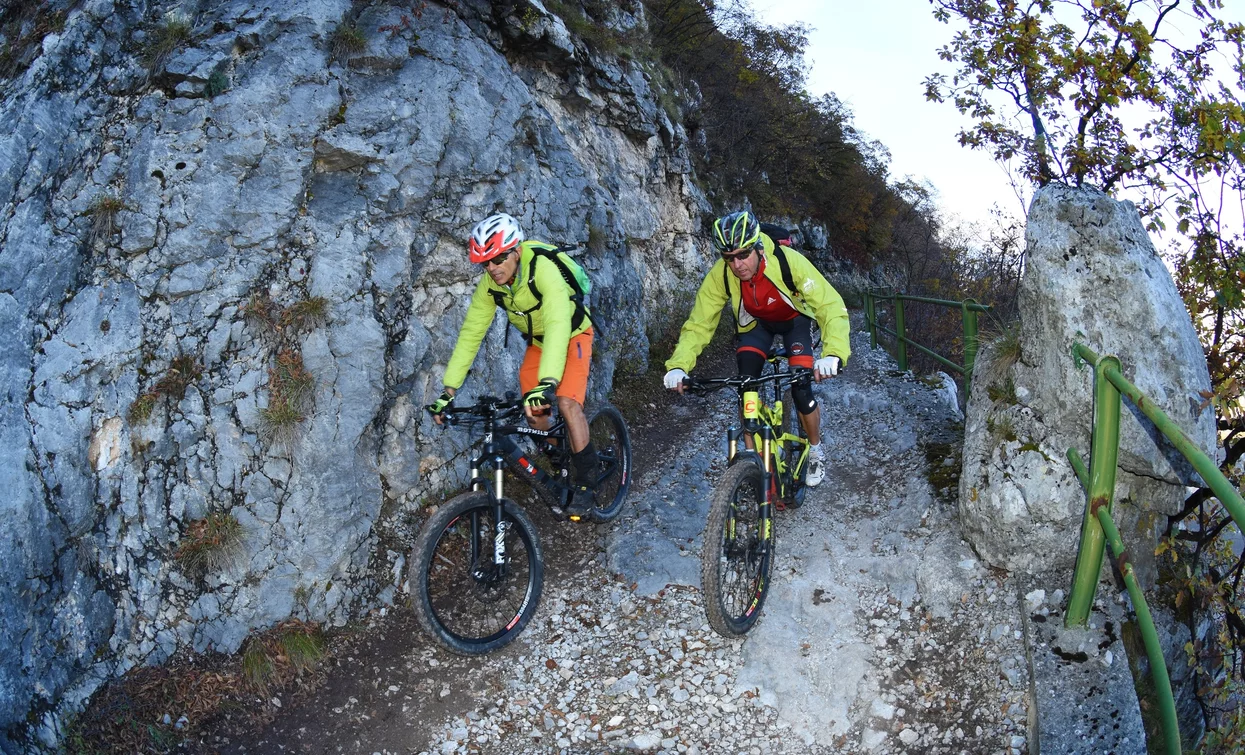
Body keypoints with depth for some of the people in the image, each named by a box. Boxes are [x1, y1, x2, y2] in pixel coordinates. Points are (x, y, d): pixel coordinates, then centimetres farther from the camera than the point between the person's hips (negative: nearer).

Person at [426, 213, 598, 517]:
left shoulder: (543, 269, -37)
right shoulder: (489, 284, -20)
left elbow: (557, 326, -48)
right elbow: (470, 334, -15)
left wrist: (547, 383, -61)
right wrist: (449, 390, -21)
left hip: (573, 335, -5)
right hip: (537, 342, 5)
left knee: (566, 402, -24)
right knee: (536, 414, -4)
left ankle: (586, 481, -8)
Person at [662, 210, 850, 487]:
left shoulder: (788, 261, -39)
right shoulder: (719, 276, -31)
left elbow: (832, 306, -43)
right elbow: (698, 324, -26)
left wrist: (833, 353, -60)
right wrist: (678, 366, -44)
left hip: (794, 318, -2)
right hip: (755, 321, 2)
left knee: (801, 389, -13)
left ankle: (815, 451, 15)